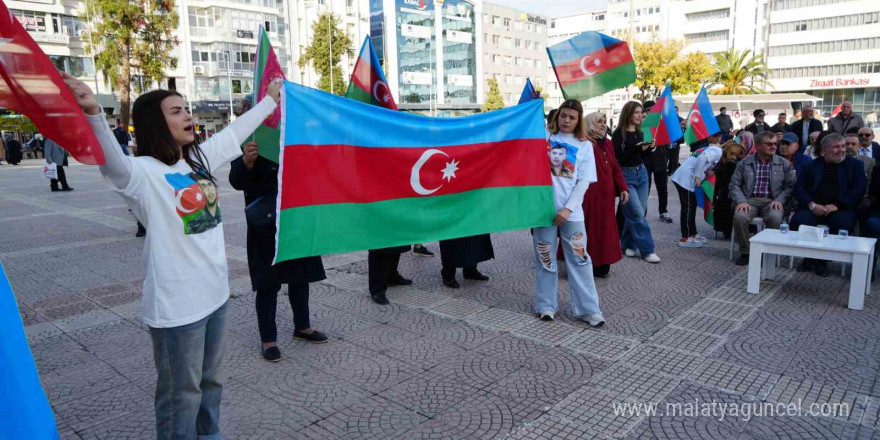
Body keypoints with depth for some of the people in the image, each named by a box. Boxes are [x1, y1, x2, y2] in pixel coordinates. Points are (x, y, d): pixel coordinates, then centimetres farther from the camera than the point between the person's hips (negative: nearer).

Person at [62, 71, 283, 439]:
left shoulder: (199, 158, 7)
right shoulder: (143, 172, -15)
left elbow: (236, 132, 20)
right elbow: (112, 161, -37)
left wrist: (270, 98, 30)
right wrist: (93, 114, -56)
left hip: (215, 293, 8)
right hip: (176, 306, -8)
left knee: (210, 383, 24)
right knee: (181, 395, 7)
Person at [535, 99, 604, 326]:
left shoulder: (585, 145, 7)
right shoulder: (544, 136, 8)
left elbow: (584, 182, 1)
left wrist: (568, 208, -9)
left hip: (571, 211, 0)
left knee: (579, 258, 1)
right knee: (545, 258, 7)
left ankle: (588, 308, 10)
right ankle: (547, 305, 19)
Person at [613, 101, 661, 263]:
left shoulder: (639, 132, 10)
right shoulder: (619, 133, -11)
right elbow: (617, 157, -18)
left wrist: (649, 147, -1)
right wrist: (636, 148, -24)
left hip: (641, 173, 7)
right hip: (626, 175, -7)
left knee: (634, 213, 7)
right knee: (638, 214, -8)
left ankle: (628, 245, 19)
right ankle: (647, 250, -3)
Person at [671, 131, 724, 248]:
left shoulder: (708, 148, 21)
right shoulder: (717, 151, -7)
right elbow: (702, 158, -24)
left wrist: (706, 172, 12)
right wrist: (697, 176, -21)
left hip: (681, 177, 9)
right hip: (686, 179, -9)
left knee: (692, 205, 18)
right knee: (687, 207, -3)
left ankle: (693, 234, 27)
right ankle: (685, 238, 1)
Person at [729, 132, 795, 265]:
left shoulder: (784, 164, 12)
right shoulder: (744, 163, 11)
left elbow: (790, 186, 6)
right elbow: (734, 185, 5)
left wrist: (779, 200, -11)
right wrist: (741, 201, -11)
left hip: (771, 201, 0)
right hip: (750, 200, 0)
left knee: (775, 218, -33)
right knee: (739, 217, -32)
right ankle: (744, 252, -11)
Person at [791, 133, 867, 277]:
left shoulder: (854, 165, 14)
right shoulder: (812, 165, 16)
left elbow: (860, 189, 1)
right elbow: (799, 187, 6)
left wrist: (837, 205, -13)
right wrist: (812, 205, -12)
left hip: (840, 209, -1)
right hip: (814, 208, 1)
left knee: (843, 223, -33)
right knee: (798, 220, -30)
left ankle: (822, 260, -11)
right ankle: (809, 258, -8)